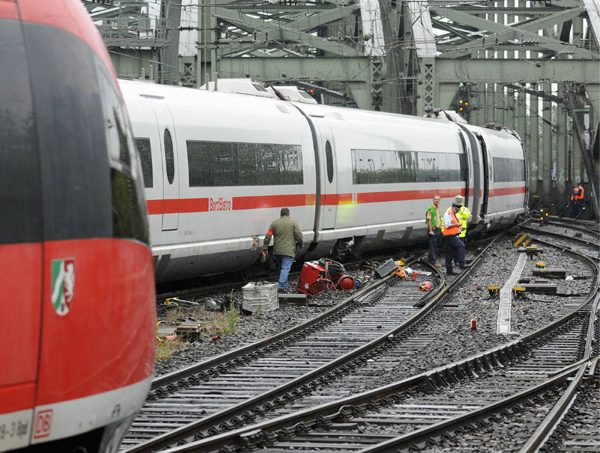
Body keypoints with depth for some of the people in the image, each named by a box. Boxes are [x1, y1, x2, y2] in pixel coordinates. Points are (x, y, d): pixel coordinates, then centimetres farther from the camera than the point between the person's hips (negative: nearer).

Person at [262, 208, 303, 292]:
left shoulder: (274, 223, 6)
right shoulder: (294, 223, -1)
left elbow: (268, 237, 2)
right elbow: (299, 237, -5)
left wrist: (265, 248, 6)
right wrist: (300, 245, 12)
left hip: (277, 251, 3)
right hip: (289, 251, -3)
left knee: (281, 268, 18)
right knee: (285, 268, -8)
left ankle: (284, 285, 27)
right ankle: (281, 286, -20)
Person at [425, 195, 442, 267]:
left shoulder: (438, 208, 15)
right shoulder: (430, 209, -13)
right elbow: (429, 220, -17)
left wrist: (440, 229, 20)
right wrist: (430, 230, -21)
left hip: (438, 229, 9)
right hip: (433, 229, -9)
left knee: (436, 245, 14)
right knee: (432, 246, -7)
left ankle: (431, 260, 24)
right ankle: (433, 262, -6)